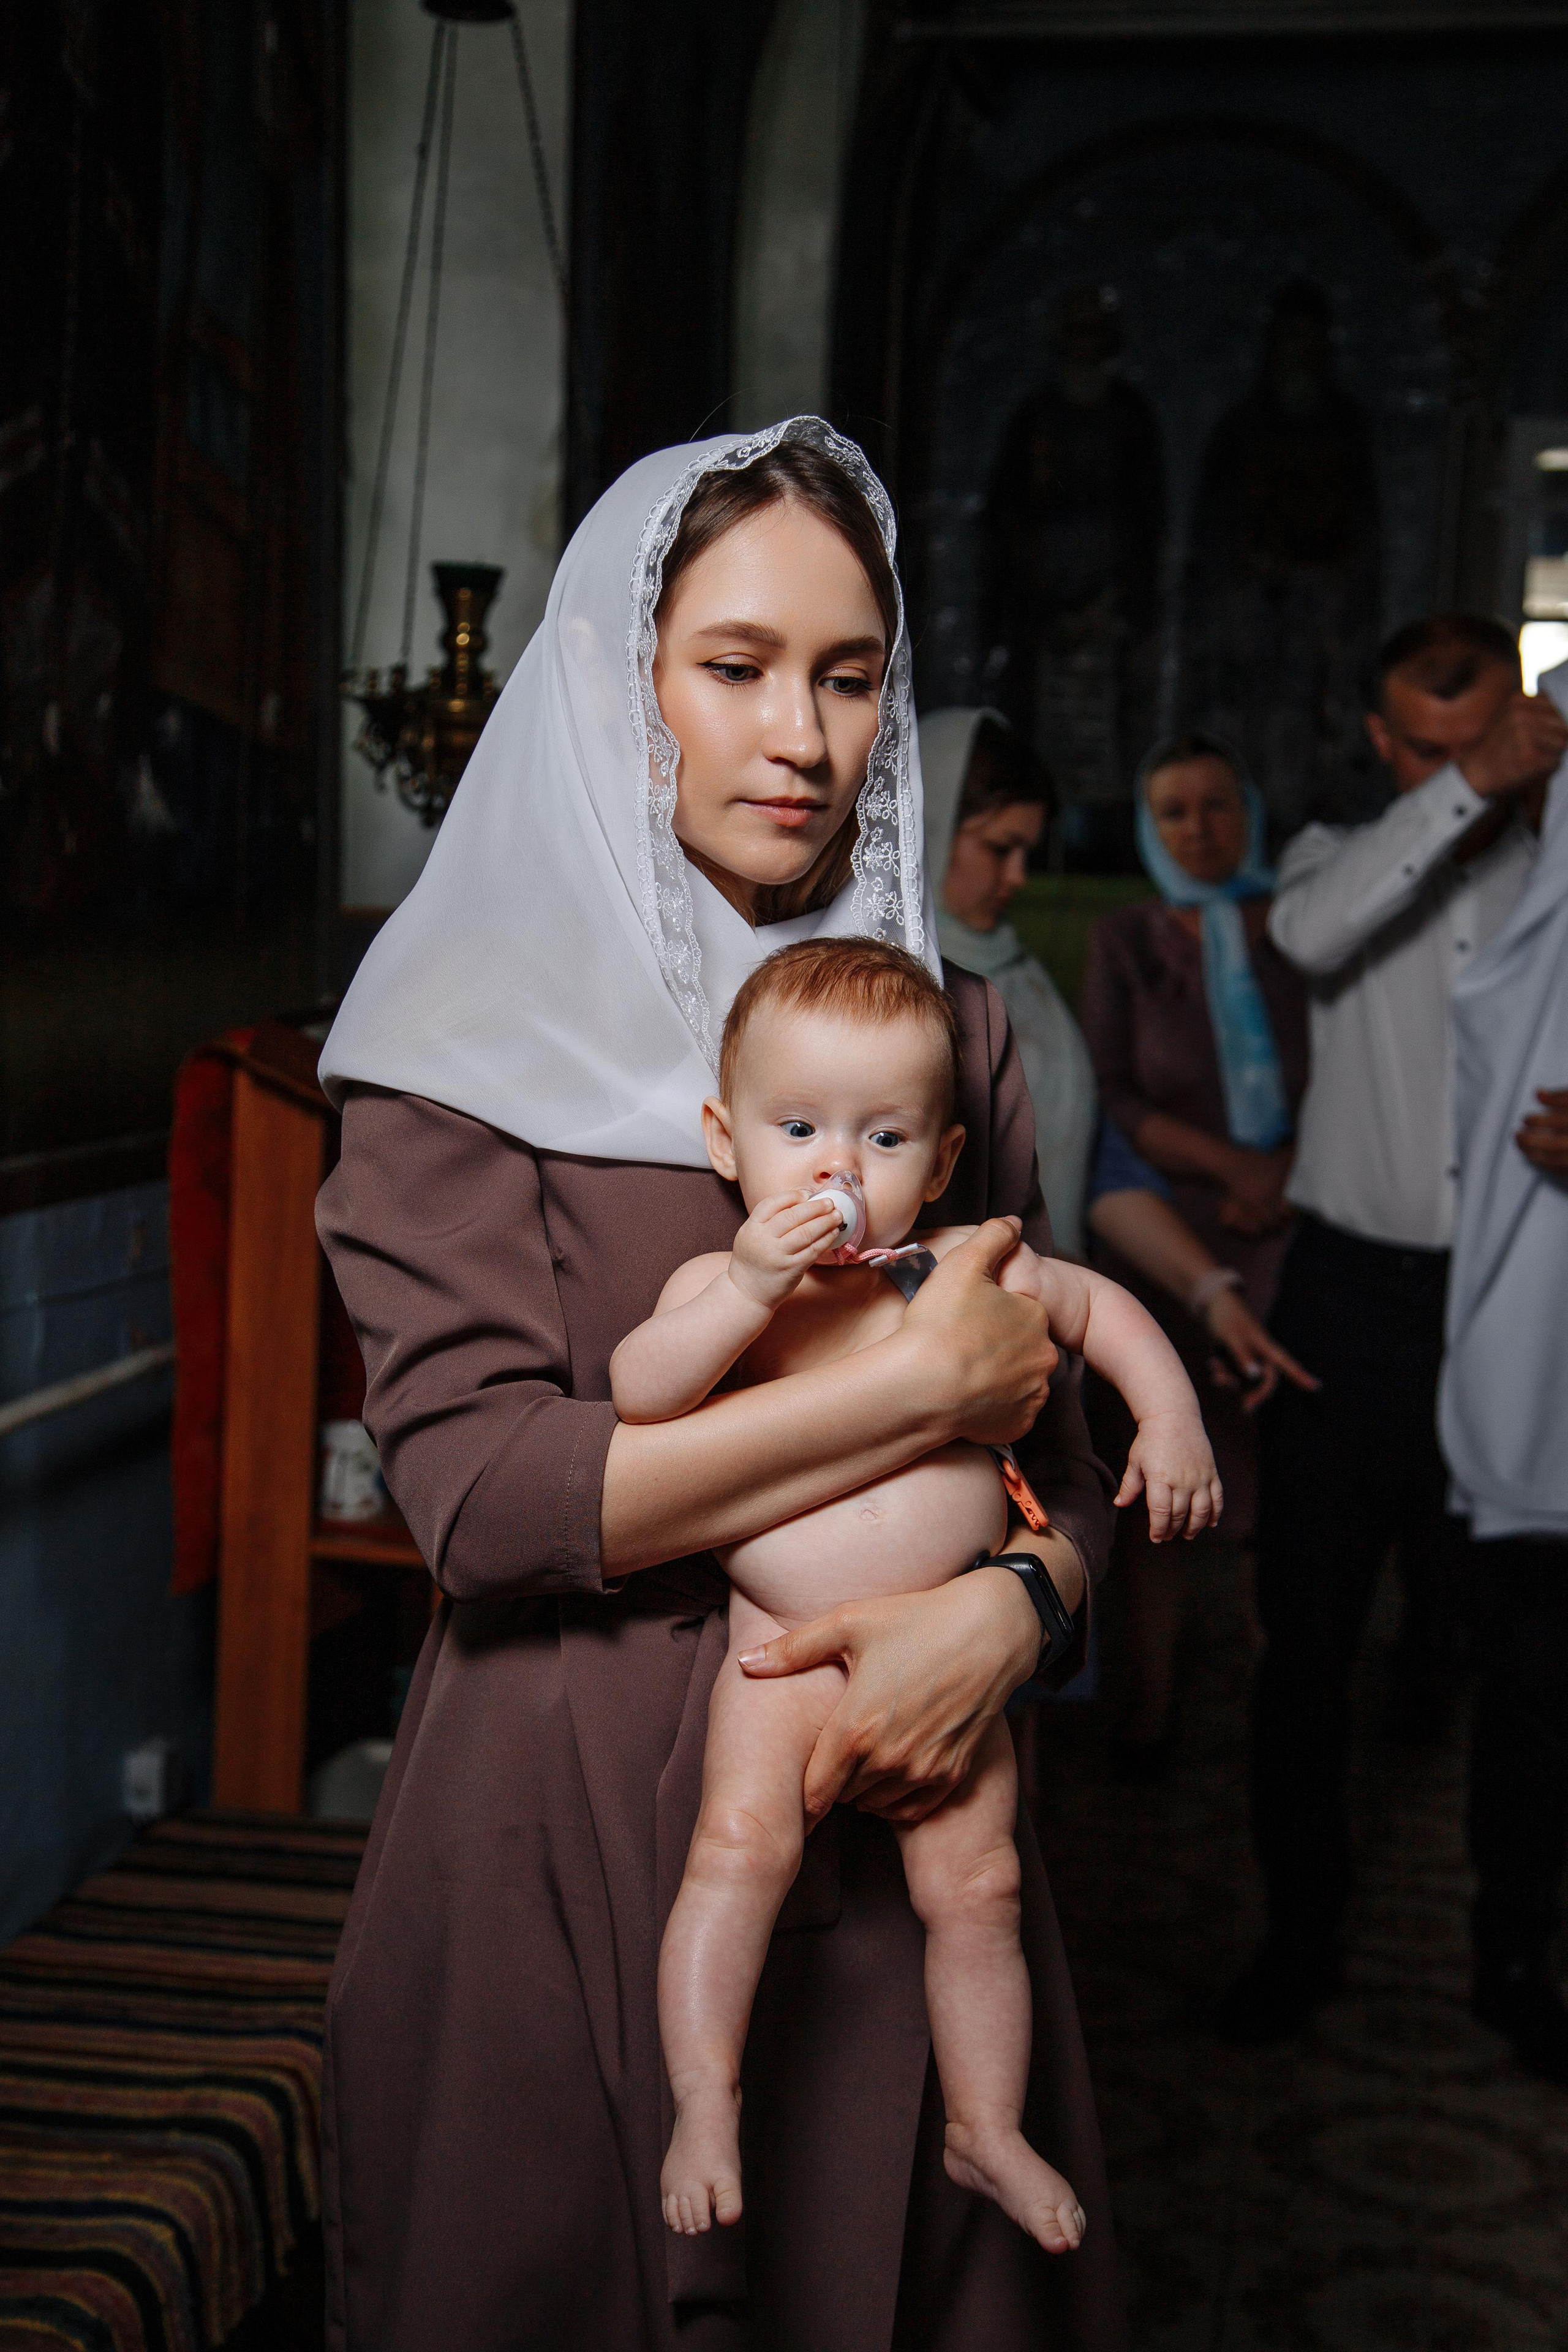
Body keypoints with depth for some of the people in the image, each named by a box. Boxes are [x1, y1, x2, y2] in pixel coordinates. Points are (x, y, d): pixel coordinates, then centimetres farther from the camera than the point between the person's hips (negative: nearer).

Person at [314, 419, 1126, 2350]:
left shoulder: (943, 1028, 9)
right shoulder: (474, 1034, -5)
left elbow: (1058, 1445, 9)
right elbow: (478, 1493, -16)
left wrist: (1006, 1605, -14)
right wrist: (917, 1386, -16)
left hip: (901, 1819, 4)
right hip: (575, 1839, -3)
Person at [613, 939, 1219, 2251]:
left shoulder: (966, 1271, 0)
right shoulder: (722, 1283, -5)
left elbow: (1103, 1307, 16)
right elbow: (638, 1394, -22)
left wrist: (1170, 1419, 4)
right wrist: (750, 1289, -31)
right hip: (786, 1644, -2)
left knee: (974, 1884, 4)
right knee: (742, 1846, -20)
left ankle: (987, 2129, 22)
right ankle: (706, 2111, -6)